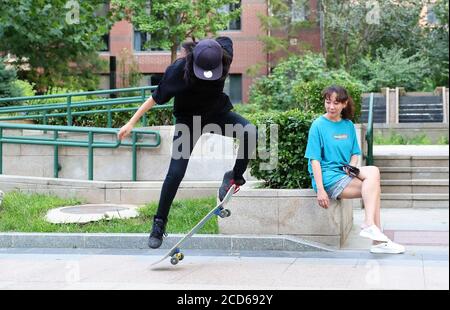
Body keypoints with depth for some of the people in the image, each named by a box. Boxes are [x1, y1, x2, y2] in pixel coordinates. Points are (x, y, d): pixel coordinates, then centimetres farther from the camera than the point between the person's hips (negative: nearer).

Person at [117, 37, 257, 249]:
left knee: (250, 132, -27)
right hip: (189, 118, -3)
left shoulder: (225, 51, -24)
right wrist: (131, 123, -15)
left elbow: (226, 40, 2)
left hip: (217, 111, 3)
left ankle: (236, 176, -3)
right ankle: (159, 223, 4)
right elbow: (156, 98, -18)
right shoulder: (178, 70, -30)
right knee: (176, 172, -10)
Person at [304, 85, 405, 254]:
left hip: (345, 174, 6)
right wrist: (320, 190, -16)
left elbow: (355, 153, 19)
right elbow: (314, 159, -9)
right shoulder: (318, 125, -4)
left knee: (373, 171, -20)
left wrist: (351, 168, -5)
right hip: (328, 177, -6)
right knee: (373, 185, -21)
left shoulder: (348, 126, 13)